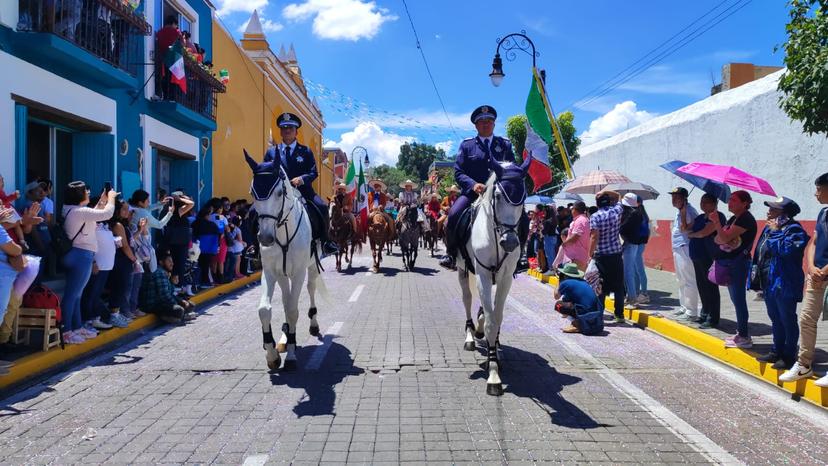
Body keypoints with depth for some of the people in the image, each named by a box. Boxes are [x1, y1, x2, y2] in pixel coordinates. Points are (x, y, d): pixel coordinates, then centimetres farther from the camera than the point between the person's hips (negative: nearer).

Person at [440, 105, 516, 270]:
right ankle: (451, 253, -6)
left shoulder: (505, 144, 13)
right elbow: (458, 172, 2)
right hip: (471, 191, -2)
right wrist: (473, 184, -17)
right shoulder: (466, 145, 9)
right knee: (453, 216, -27)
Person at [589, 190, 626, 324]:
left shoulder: (595, 217, -9)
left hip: (601, 256, -3)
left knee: (600, 287, 3)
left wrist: (591, 254, -12)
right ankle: (619, 315, 13)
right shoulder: (617, 211, 2)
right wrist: (606, 193, 7)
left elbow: (594, 237, -17)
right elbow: (617, 196, 23)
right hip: (616, 254, 3)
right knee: (618, 286, 9)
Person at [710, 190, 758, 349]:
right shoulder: (734, 218, 15)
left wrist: (716, 222, -24)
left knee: (739, 299, -7)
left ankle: (744, 337, -3)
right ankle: (742, 333, 22)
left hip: (738, 263, -10)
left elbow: (726, 237, -23)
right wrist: (721, 238, -9)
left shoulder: (746, 219, -14)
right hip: (730, 263, 10)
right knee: (736, 299, 14)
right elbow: (718, 239, 12)